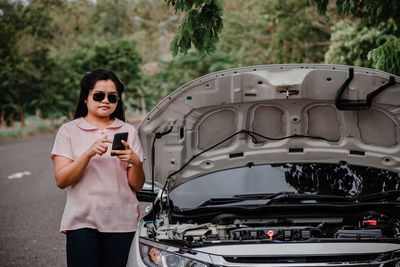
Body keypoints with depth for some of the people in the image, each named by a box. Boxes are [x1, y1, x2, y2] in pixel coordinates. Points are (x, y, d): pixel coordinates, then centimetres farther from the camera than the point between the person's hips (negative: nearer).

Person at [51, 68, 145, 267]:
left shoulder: (128, 131, 12)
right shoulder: (69, 130, 6)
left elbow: (137, 186, 7)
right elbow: (61, 181, -5)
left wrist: (136, 162, -14)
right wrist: (89, 153, -17)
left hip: (122, 222, 2)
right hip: (82, 221, -2)